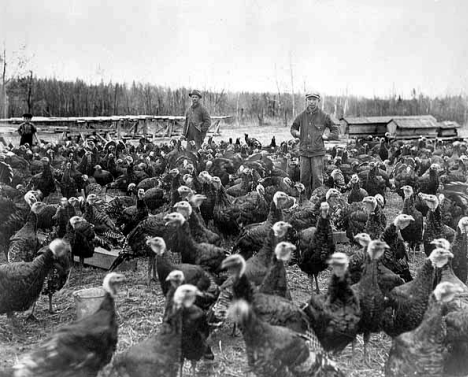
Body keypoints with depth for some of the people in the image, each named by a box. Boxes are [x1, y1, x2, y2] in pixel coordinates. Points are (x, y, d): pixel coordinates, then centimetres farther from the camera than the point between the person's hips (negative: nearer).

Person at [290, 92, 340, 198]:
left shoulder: (324, 116, 0)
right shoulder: (301, 116, 6)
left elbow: (335, 130, 11)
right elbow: (293, 128, 23)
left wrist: (327, 136, -4)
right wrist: (296, 133, 3)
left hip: (317, 151, -3)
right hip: (304, 151, 3)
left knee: (317, 178, -3)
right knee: (304, 177, 6)